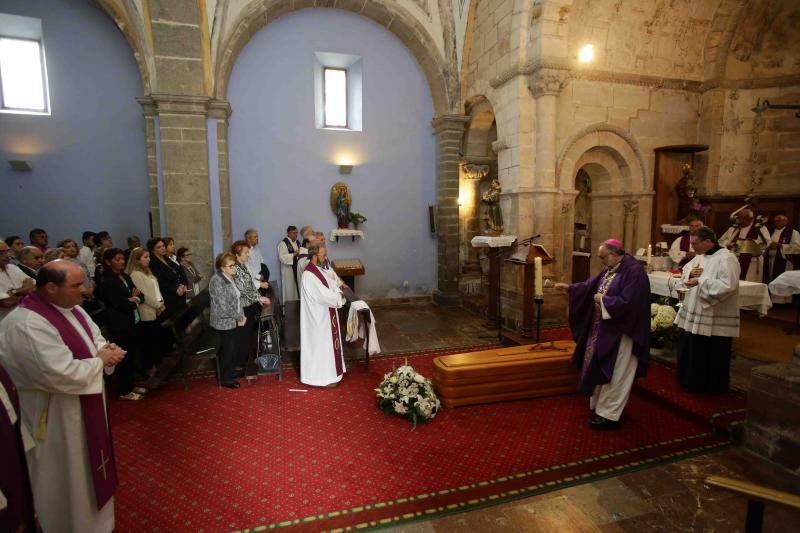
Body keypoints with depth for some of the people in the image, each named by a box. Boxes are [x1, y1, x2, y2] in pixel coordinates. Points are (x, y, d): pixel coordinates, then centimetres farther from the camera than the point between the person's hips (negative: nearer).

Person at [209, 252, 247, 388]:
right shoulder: (217, 281, -20)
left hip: (235, 321, 8)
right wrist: (238, 317, -12)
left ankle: (232, 372, 36)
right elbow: (223, 306, -23)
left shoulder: (229, 278, 7)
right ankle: (226, 379, 20)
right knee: (227, 351, 4)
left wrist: (242, 315, 0)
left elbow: (238, 298, 12)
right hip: (225, 323, -8)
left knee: (235, 348, 18)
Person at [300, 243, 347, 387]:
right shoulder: (309, 275, -25)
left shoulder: (316, 269, 7)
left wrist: (338, 292, -6)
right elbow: (324, 295, -27)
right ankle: (323, 377, 15)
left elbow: (328, 285, 13)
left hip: (323, 314, 10)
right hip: (319, 317, -10)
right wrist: (339, 296, -12)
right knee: (321, 345, 2)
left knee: (326, 343, 20)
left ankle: (328, 372, 33)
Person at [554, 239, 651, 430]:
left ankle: (609, 414, 11)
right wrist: (570, 288, 5)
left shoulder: (634, 271, -20)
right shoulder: (610, 269, 9)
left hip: (621, 333, -10)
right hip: (606, 329, 10)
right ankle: (603, 405, 32)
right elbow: (591, 285, 14)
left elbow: (627, 302, -27)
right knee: (603, 370, 18)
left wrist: (603, 300, -16)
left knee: (615, 374, 0)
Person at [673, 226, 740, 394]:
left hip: (714, 319, -8)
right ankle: (690, 381, 32)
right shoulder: (700, 257, 10)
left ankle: (712, 386, 22)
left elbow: (728, 285, -26)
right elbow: (685, 271, 18)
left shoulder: (726, 258, -16)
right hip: (693, 314, 9)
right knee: (690, 350, 17)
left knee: (710, 357, 5)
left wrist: (700, 281, -26)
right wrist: (690, 274, -4)